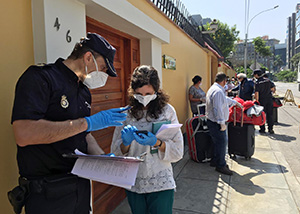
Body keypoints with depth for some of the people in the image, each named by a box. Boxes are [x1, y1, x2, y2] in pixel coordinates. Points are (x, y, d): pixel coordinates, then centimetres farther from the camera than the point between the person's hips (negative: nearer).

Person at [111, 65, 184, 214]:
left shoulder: (167, 111, -7)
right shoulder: (126, 114, -1)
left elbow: (178, 152, -8)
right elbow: (115, 151, 0)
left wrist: (157, 143, -24)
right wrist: (126, 143, -20)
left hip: (161, 184, -2)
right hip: (133, 184, 3)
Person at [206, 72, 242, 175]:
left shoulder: (214, 88, 14)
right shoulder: (218, 91, -22)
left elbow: (225, 99, 30)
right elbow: (218, 109, -27)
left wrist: (235, 102, 41)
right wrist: (222, 123, -24)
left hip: (214, 122, 11)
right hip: (216, 123, -11)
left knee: (218, 142, 19)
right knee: (221, 142, -2)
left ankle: (215, 161, 30)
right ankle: (221, 165, 9)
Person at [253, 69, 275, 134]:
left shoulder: (257, 83, -11)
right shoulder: (268, 80, 4)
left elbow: (256, 93, -16)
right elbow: (273, 88, 6)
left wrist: (257, 101, -12)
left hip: (262, 100, -4)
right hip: (269, 99, 4)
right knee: (270, 114, 10)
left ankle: (262, 129, 9)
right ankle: (270, 129, 13)